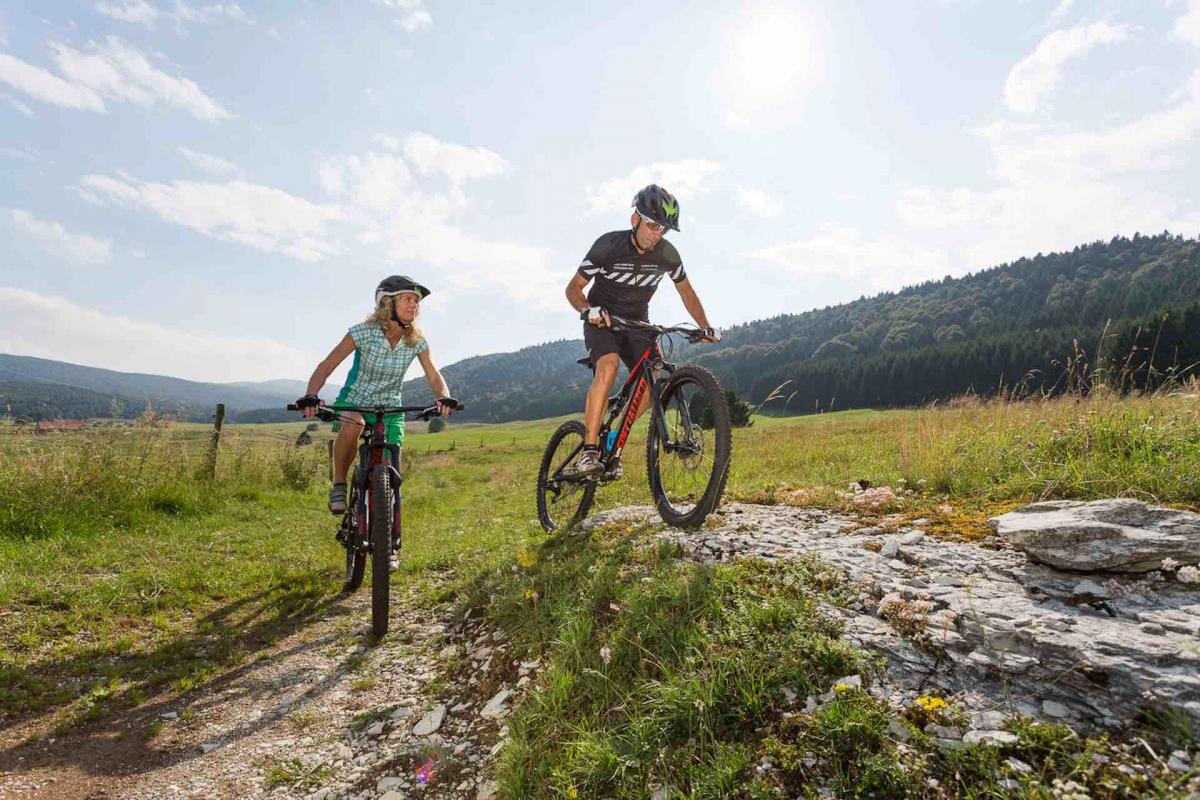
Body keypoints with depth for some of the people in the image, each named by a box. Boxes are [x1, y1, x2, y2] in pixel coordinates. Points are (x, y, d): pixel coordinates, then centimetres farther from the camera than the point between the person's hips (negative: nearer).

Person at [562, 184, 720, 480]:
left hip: (637, 323, 4)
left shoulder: (667, 254, -9)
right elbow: (573, 288, -15)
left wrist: (705, 327, -6)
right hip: (602, 321, -4)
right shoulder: (609, 245, -19)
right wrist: (588, 310, -36)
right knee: (608, 367, -32)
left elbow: (686, 292, 6)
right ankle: (589, 452, -29)